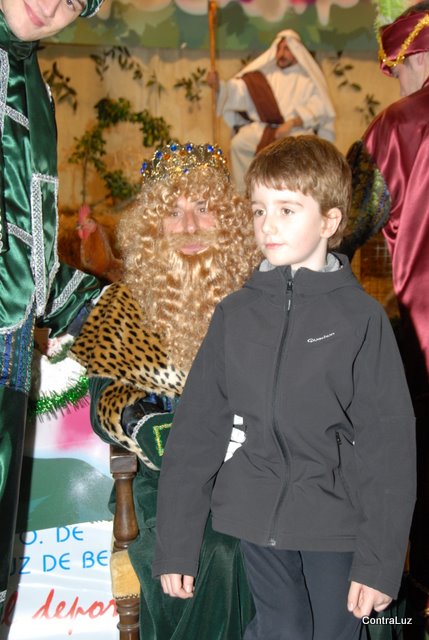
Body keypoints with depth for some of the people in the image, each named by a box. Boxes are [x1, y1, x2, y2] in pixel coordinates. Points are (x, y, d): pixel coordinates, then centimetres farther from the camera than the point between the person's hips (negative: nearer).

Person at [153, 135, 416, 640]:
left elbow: (390, 443, -7)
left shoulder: (361, 317, -6)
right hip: (258, 522, 2)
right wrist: (174, 545, 3)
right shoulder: (235, 314, 2)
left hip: (337, 526, -2)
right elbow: (195, 430, 3)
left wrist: (380, 560, -11)